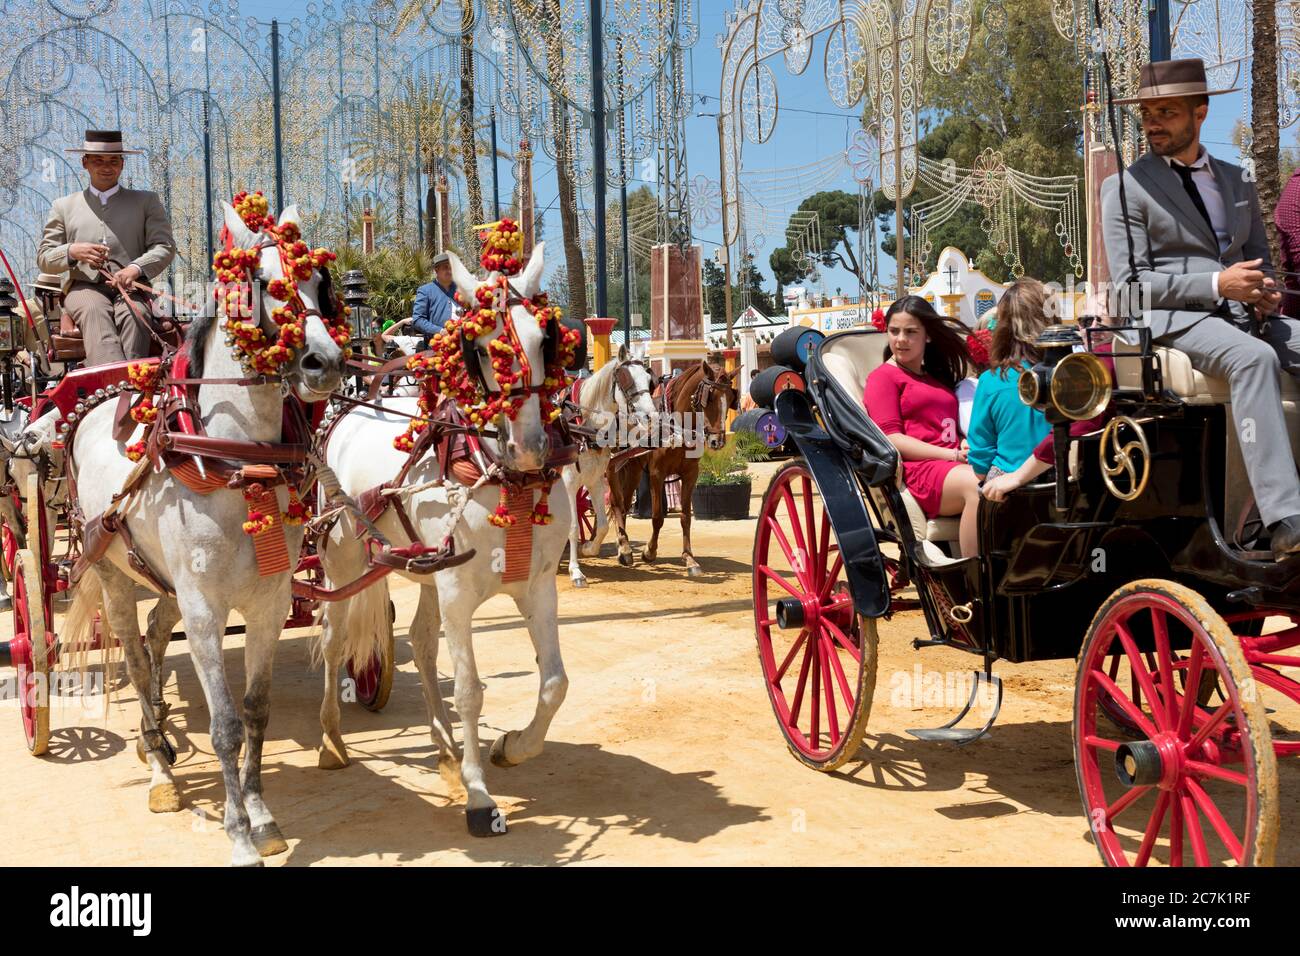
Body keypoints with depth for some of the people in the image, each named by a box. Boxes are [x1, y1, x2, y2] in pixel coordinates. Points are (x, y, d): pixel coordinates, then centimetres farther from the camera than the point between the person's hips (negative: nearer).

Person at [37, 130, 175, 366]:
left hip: (131, 287, 0)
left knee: (135, 315, -35)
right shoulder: (64, 206, 23)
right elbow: (43, 259, 18)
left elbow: (165, 247, 8)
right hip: (85, 287, 0)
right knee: (93, 311, -35)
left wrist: (136, 268, -14)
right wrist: (72, 252, -7)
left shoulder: (146, 202, 21)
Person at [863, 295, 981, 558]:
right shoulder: (883, 376, 9)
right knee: (979, 484, -36)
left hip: (956, 466, 6)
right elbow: (892, 439, -3)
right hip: (917, 470, -6)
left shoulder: (939, 376, 31)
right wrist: (952, 454, -13)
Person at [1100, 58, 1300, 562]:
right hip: (1172, 320, -6)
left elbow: (1259, 257, 27)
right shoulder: (1126, 187, 3)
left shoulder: (1238, 181, 21)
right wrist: (1216, 285, -16)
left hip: (1241, 315, 6)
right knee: (1254, 358, -35)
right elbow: (1130, 285, -5)